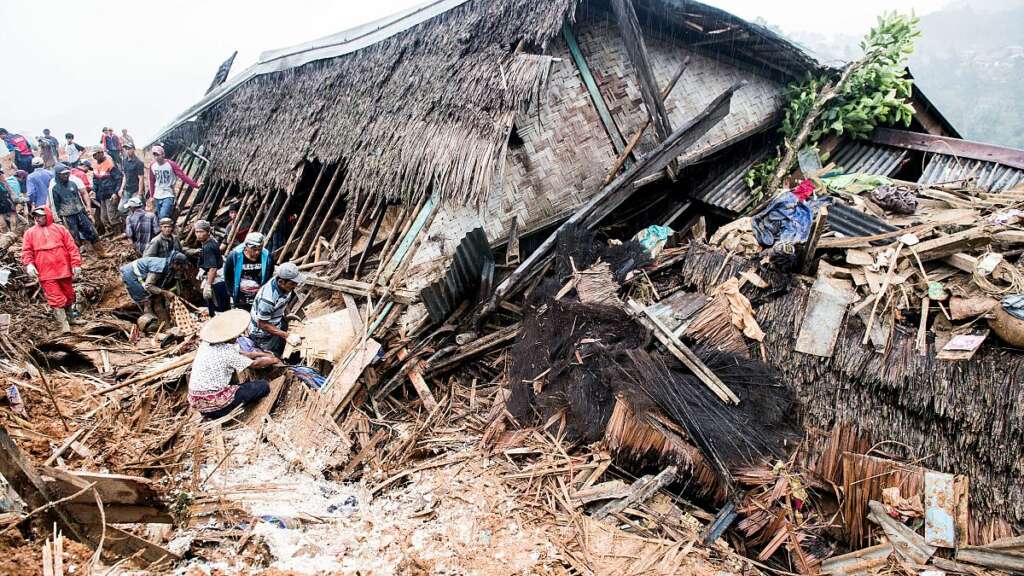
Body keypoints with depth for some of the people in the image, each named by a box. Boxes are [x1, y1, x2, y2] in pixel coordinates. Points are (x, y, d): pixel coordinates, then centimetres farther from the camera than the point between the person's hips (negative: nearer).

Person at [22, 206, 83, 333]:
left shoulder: (60, 229, 6)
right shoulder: (30, 232, 8)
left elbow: (72, 247, 3)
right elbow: (27, 251, 4)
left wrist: (76, 264, -4)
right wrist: (29, 264, -13)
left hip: (64, 269, 1)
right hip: (46, 273, -1)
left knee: (68, 295, 14)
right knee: (56, 298, -5)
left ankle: (70, 317, 33)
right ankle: (64, 325, -2)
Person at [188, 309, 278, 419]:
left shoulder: (206, 343, 3)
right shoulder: (226, 352, -18)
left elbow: (238, 354, 16)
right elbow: (254, 364, -4)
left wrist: (261, 354, 19)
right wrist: (273, 360, 14)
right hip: (211, 402, -8)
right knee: (263, 386, -4)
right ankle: (219, 413, 2)